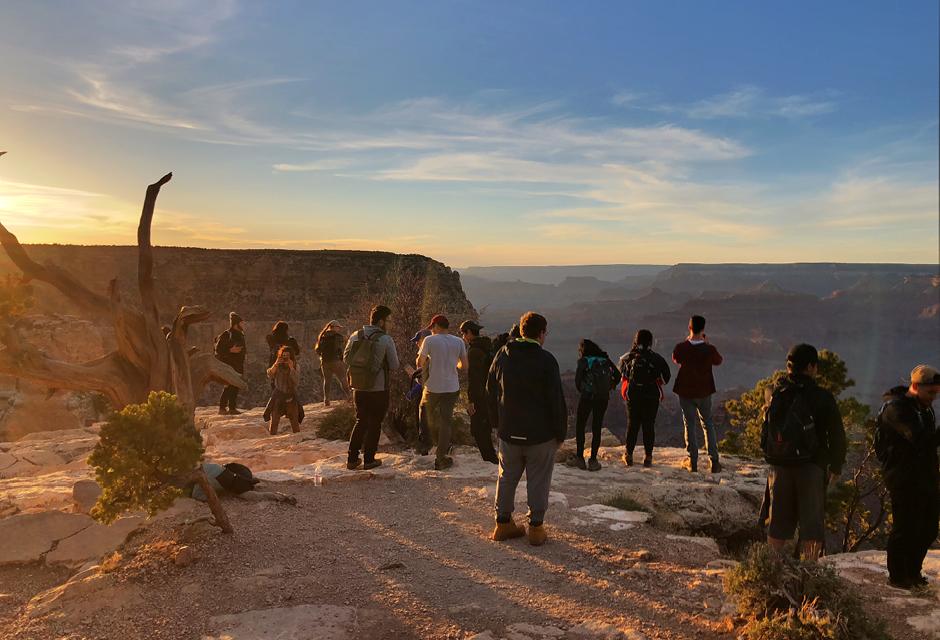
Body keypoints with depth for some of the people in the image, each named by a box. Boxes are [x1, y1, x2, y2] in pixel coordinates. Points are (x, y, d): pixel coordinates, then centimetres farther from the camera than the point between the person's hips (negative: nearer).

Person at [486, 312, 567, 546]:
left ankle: (503, 523, 22)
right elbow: (556, 401, -12)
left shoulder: (503, 355, 2)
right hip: (540, 434, -4)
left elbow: (490, 392, 10)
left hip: (508, 432, 5)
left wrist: (497, 423, 18)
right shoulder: (546, 360, -14)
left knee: (507, 477, 16)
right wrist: (560, 433, -2)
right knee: (538, 481, 7)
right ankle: (536, 527, 13)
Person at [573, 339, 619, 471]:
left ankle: (580, 457, 8)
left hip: (586, 397, -3)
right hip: (603, 398, 3)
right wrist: (608, 388, 14)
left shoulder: (583, 361, -3)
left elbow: (578, 379, -10)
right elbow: (617, 376, 5)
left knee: (580, 426, 13)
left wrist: (581, 391, 7)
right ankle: (593, 460, 9)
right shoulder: (605, 360, 8)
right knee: (597, 428, 10)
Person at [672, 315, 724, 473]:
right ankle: (714, 461, 14)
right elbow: (718, 361, 6)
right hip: (704, 392, 1)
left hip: (685, 392, 0)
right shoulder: (709, 350, -15)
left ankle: (693, 462, 12)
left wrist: (687, 341, 10)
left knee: (690, 426, 10)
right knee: (708, 425, 16)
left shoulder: (681, 348, -16)